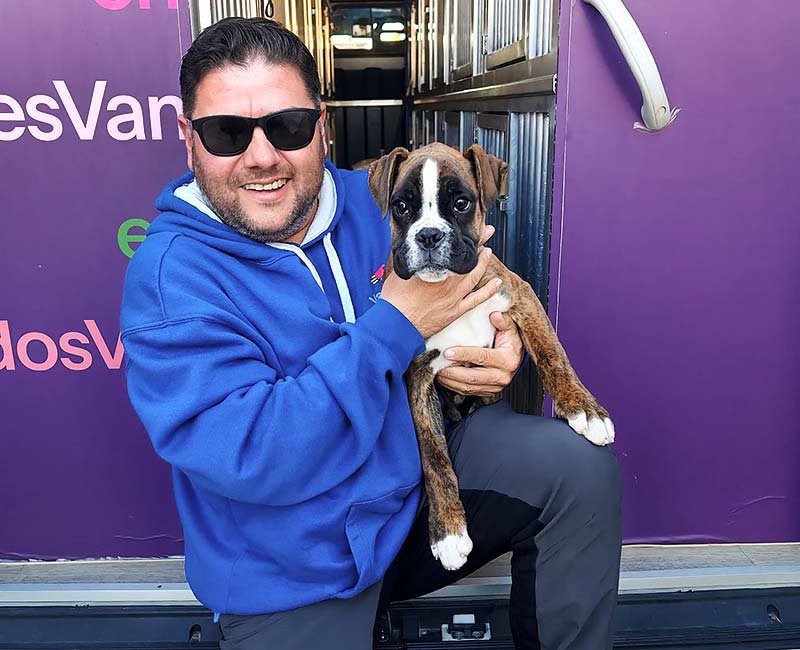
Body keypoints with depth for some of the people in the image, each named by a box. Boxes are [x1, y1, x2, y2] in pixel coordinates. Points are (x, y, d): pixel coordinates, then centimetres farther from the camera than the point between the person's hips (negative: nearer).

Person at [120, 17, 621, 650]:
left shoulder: (380, 200, -5)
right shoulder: (167, 279, -19)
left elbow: (488, 301, 9)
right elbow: (251, 457, -28)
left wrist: (503, 348, -16)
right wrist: (393, 328, -28)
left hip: (420, 468, 4)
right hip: (297, 574, -3)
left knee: (577, 460, -13)